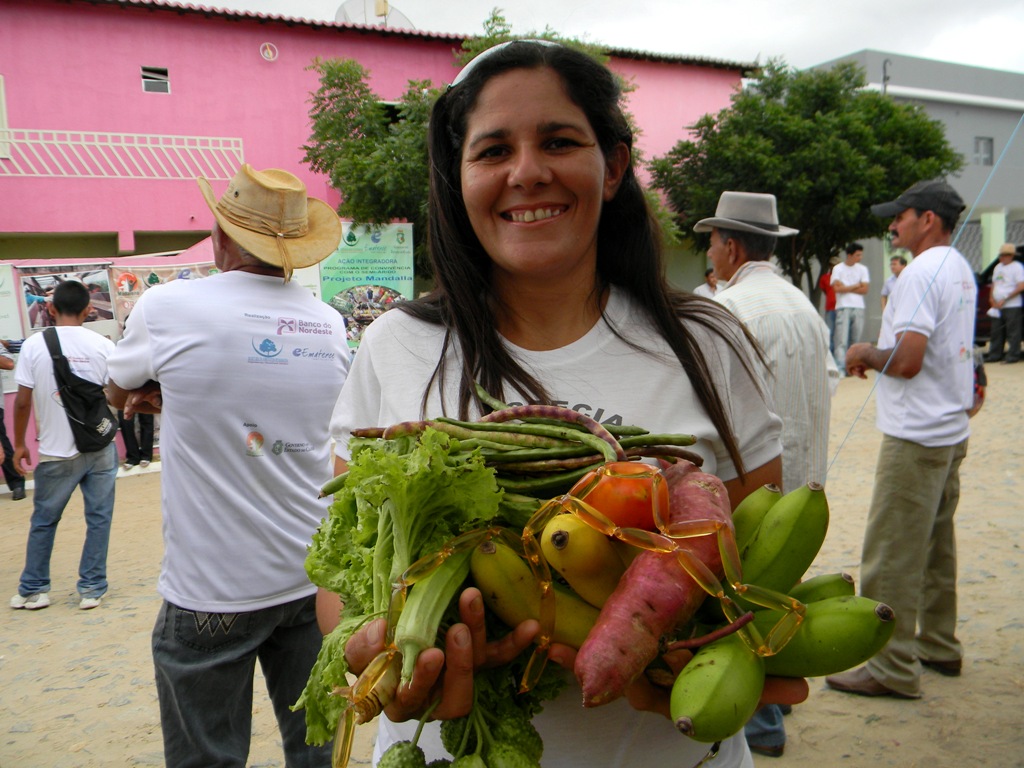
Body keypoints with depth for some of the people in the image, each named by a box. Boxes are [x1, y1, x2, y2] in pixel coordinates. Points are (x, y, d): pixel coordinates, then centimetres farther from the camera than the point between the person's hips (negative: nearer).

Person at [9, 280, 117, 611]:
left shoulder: (34, 345, -6)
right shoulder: (104, 345, -4)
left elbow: (22, 401, -5)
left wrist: (19, 444, 6)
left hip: (56, 453, 0)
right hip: (100, 448, 0)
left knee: (43, 521, 16)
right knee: (98, 518, 9)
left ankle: (33, 589, 25)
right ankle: (91, 589, 14)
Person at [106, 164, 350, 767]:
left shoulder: (167, 307, -11)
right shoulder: (330, 323, 1)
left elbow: (119, 393, 9)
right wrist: (179, 399, 7)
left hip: (211, 590, -4)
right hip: (314, 577, 4)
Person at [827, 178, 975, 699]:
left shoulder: (921, 272, -17)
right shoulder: (962, 271, 15)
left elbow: (906, 361, -24)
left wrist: (866, 353, -7)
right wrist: (877, 355, 15)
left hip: (915, 437, -10)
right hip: (951, 431, 10)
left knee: (891, 555, -3)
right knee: (935, 545, 19)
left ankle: (894, 668, 5)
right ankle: (939, 646, 32)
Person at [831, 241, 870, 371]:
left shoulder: (862, 269, 11)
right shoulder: (838, 268, 3)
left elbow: (864, 289, 2)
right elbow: (837, 288, -10)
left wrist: (846, 288, -3)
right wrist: (855, 285, -1)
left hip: (859, 308, 3)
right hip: (843, 307, -3)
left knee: (855, 340, 4)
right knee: (842, 340, -11)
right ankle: (840, 367, -15)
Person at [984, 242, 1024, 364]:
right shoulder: (998, 267, 17)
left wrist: (1004, 299, -16)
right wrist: (992, 299, 7)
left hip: (1012, 305, -7)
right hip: (998, 306, 7)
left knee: (1013, 332, -5)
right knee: (996, 331, 9)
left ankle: (1013, 356, -2)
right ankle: (994, 355, 15)